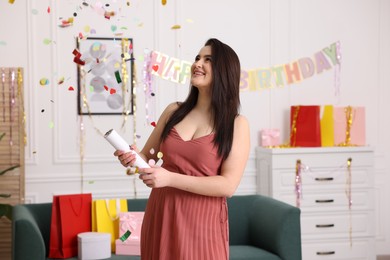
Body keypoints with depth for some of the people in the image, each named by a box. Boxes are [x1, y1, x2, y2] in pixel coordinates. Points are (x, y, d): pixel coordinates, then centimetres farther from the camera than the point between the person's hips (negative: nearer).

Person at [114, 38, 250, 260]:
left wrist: (170, 178, -21)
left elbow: (228, 185, -14)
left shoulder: (236, 124, -5)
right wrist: (132, 158, -10)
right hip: (161, 216, 3)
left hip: (202, 222, -3)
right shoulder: (174, 111, 6)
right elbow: (148, 156, 14)